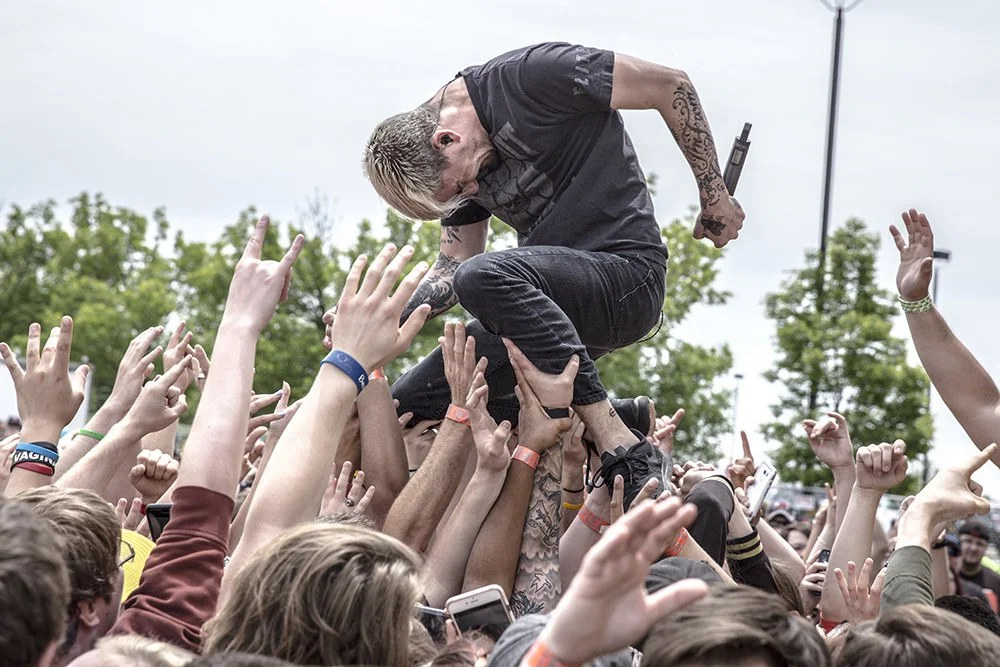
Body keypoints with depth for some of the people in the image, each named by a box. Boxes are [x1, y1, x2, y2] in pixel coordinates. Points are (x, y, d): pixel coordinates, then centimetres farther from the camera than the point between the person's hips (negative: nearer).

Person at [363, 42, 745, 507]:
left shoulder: (528, 76, -13)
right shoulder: (451, 165, 10)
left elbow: (670, 86, -10)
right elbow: (454, 265, 17)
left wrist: (713, 195, -5)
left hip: (626, 274, -9)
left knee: (484, 278, -36)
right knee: (408, 408, 0)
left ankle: (625, 450, -35)